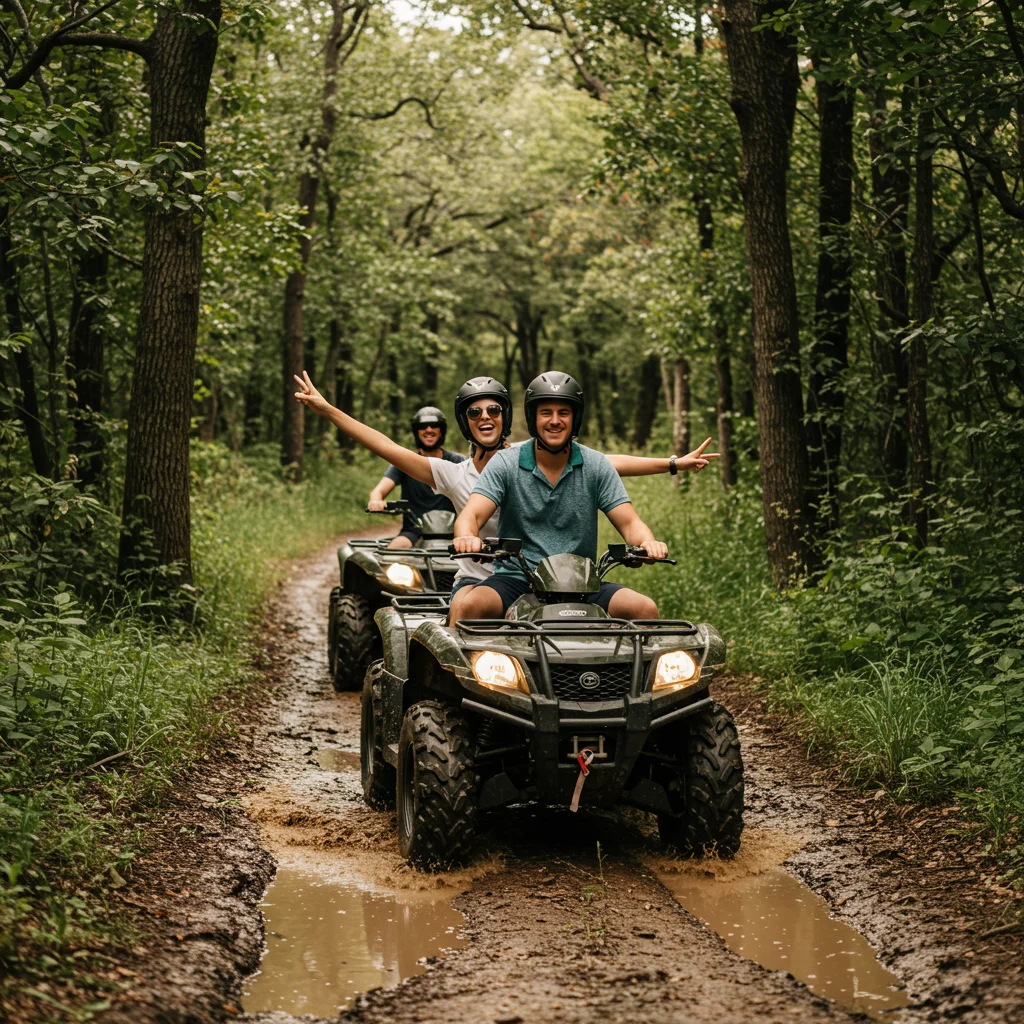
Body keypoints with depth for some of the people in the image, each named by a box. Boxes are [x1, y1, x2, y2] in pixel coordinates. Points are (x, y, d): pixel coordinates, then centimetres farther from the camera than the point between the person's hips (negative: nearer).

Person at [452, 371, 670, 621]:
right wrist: (467, 538, -35)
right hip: (516, 579, -1)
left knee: (645, 609, -23)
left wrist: (647, 543, -24)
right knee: (472, 606, -33)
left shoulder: (597, 466, 6)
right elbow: (471, 516, -9)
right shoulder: (505, 464, 2)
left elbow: (629, 523, 1)